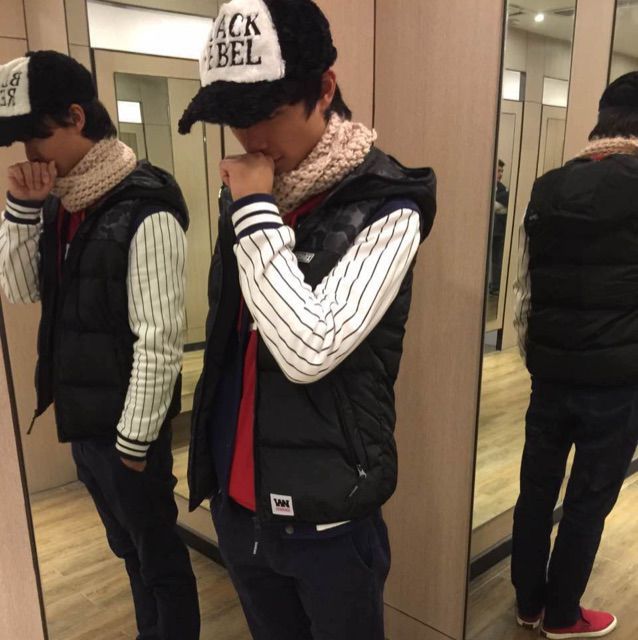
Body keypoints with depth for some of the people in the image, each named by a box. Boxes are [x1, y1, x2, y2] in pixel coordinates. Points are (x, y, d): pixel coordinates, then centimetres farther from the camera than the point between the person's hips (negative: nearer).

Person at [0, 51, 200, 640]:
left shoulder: (145, 210, -20)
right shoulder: (59, 203, 5)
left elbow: (159, 339, -20)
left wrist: (135, 437, -14)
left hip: (126, 423, -8)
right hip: (80, 416, 8)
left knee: (158, 552, 12)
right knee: (127, 547, 24)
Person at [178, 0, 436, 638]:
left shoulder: (383, 208, -17)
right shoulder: (247, 192, 2)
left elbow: (310, 351, -27)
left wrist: (257, 213, -23)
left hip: (325, 511, -5)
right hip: (236, 499, 6)